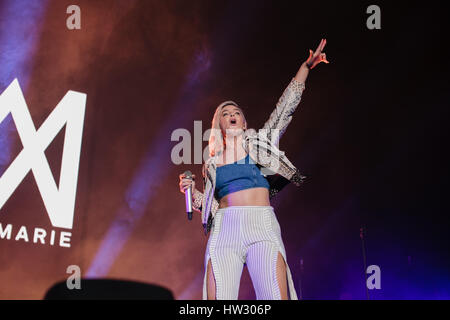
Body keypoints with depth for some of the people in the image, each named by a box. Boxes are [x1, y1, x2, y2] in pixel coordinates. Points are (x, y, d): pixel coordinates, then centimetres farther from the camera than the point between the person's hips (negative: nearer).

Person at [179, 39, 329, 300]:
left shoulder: (259, 142, 19)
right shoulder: (213, 162, 23)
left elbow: (287, 106, 13)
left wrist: (306, 66, 9)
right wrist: (192, 191, 9)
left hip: (262, 227, -1)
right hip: (224, 230, 2)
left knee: (276, 297, -19)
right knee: (219, 298, -15)